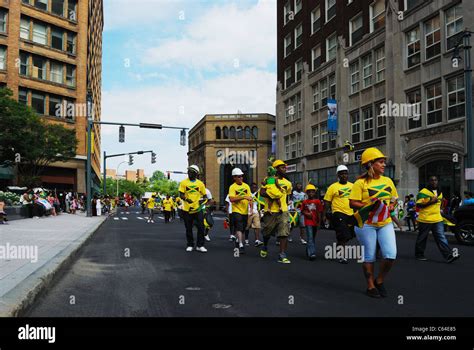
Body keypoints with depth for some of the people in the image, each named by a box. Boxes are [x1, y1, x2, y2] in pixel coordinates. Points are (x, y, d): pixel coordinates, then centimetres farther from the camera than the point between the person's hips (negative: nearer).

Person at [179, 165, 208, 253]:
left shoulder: (200, 183, 5)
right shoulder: (183, 182, 2)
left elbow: (204, 195, 11)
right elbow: (181, 195, -3)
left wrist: (201, 200, -10)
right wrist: (186, 199, -23)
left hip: (198, 209, 0)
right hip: (187, 209, 0)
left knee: (201, 227, -4)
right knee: (188, 228, 8)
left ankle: (200, 245, 5)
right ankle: (190, 245, 20)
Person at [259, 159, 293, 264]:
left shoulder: (287, 183, 11)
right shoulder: (268, 179, -1)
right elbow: (262, 192, -12)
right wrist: (272, 196, -20)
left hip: (282, 212, 2)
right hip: (270, 211, -2)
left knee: (284, 233, -11)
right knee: (267, 232, 13)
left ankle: (282, 255, -11)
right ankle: (265, 247, 42)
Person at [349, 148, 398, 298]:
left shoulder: (388, 181, 8)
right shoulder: (361, 182, -9)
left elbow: (394, 198, 22)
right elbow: (353, 203, -11)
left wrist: (391, 206, 1)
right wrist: (369, 206, -23)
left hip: (385, 223, 5)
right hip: (367, 224, -4)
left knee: (391, 255, -5)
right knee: (369, 256, 5)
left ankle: (379, 281, 19)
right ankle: (371, 286, 23)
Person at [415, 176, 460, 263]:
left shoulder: (440, 193, 15)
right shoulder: (423, 192, -8)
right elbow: (418, 205, -13)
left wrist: (439, 210, 15)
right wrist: (430, 202, -20)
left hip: (437, 220, 5)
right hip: (425, 220, -5)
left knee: (441, 238, -4)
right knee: (422, 239, 7)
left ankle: (449, 256, -10)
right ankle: (419, 255, 20)